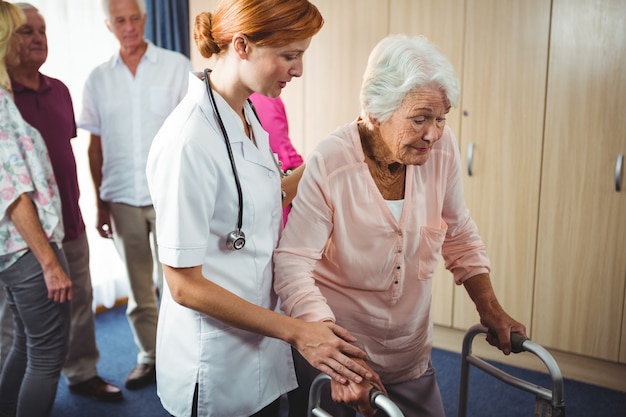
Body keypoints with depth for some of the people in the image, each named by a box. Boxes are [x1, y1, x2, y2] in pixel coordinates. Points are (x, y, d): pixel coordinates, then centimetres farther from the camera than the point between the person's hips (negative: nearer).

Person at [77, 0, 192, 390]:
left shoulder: (177, 66, 0)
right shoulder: (98, 79, 8)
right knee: (139, 287, 11)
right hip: (122, 198, 3)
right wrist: (101, 204, 9)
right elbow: (96, 146, 11)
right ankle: (149, 357, 26)